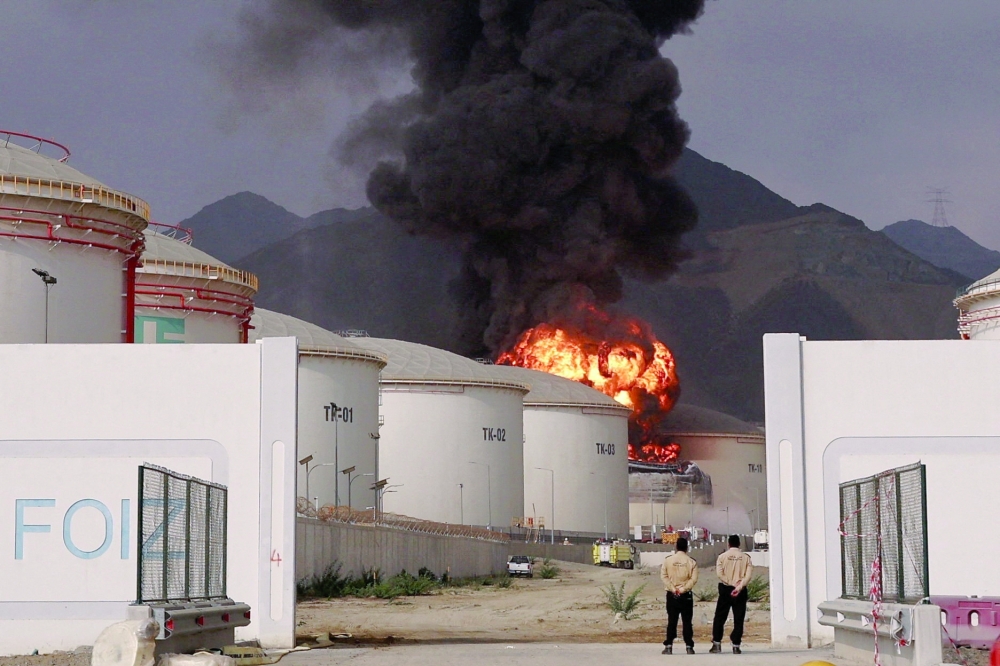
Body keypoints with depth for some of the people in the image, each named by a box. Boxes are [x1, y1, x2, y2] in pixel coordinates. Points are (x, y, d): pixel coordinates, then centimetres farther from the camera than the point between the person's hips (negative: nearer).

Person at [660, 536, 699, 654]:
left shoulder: (668, 561, 0)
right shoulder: (691, 562, -3)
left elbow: (664, 576, -5)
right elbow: (693, 579, -9)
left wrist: (673, 589, -9)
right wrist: (683, 589, -11)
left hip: (671, 595, 1)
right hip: (686, 595, -1)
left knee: (671, 621, 5)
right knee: (687, 621, 3)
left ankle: (668, 646, 2)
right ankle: (689, 647, 2)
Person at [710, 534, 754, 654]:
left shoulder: (723, 556, 0)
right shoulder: (745, 557, 2)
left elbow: (719, 573, -10)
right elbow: (749, 575, -8)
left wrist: (730, 583, -9)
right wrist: (739, 587, -13)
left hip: (725, 589, 0)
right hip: (740, 591, 0)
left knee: (720, 617, 8)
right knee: (738, 619, 4)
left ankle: (717, 644, 5)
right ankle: (736, 646, -1)